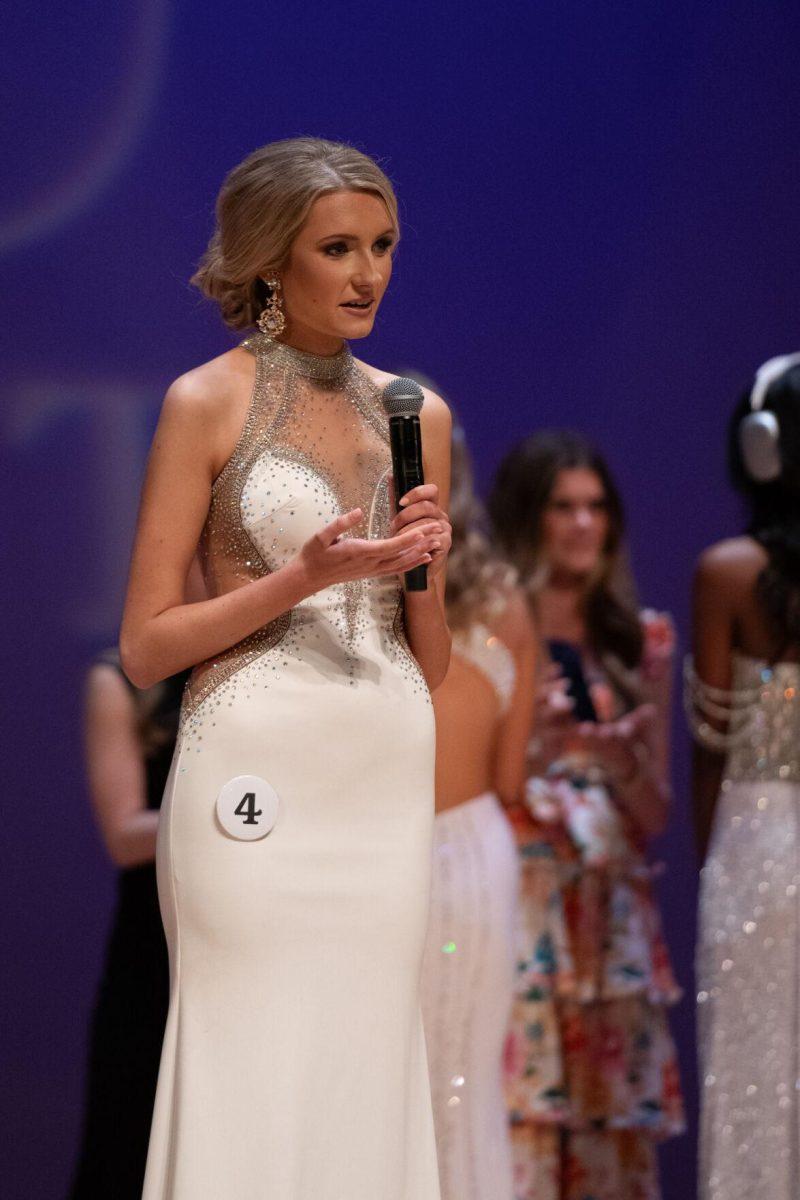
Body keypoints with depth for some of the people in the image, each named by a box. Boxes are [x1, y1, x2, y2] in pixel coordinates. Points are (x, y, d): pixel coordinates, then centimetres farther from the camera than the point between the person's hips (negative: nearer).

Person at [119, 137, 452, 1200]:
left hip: (389, 773, 5)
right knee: (257, 1074, -6)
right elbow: (146, 647, -4)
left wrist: (428, 567, -3)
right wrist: (306, 575, -14)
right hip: (259, 766, -5)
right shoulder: (209, 403, -1)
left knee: (365, 1064, 4)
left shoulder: (414, 411, 13)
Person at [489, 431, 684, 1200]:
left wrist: (623, 761, -6)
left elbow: (655, 817, 13)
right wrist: (534, 746, -14)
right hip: (516, 914, -4)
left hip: (613, 926, 4)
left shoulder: (641, 643, 13)